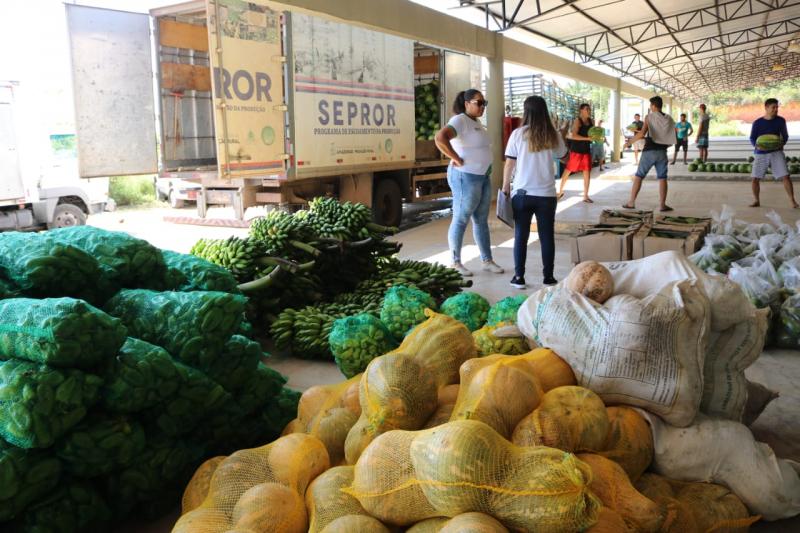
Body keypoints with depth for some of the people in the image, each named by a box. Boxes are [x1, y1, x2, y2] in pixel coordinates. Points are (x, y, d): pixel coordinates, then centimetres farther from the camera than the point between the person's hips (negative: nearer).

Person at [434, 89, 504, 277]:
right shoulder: (460, 120, -15)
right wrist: (457, 159, -25)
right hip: (466, 177, -9)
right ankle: (456, 263, 9)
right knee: (461, 220, 0)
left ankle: (487, 260, 22)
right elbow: (440, 138, -32)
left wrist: (485, 168, 14)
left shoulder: (477, 122, 14)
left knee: (481, 220, 13)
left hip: (483, 177, 9)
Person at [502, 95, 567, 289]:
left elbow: (509, 164, -3)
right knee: (547, 236, 9)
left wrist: (505, 186, 8)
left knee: (521, 236, 7)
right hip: (547, 194, 1)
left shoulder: (518, 134, -6)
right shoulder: (553, 135, 0)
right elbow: (563, 157, 17)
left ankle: (519, 277, 10)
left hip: (522, 193, -1)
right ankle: (548, 276, 15)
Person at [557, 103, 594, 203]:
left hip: (586, 150, 6)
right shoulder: (577, 121, -10)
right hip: (576, 149, -6)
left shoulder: (591, 122, 8)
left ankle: (585, 196, 10)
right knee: (568, 170, 2)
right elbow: (574, 135, -22)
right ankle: (561, 191, 19)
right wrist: (588, 138, -27)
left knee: (587, 172, 4)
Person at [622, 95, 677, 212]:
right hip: (662, 152, 3)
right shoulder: (669, 119, 9)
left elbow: (642, 133, -19)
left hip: (649, 151, -3)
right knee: (662, 178, 7)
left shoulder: (649, 117, -5)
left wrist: (630, 142, -8)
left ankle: (631, 203, 4)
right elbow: (672, 139, 10)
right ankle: (663, 205, 4)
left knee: (639, 176, 4)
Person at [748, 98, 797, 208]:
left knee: (785, 176, -9)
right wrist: (757, 145, -20)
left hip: (776, 152, 0)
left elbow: (785, 135, 9)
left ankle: (792, 200, 1)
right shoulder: (757, 123, -3)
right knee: (755, 178, -3)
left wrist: (781, 144, -12)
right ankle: (757, 200, 16)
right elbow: (752, 138, 1)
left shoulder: (781, 121, 1)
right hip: (760, 154, 0)